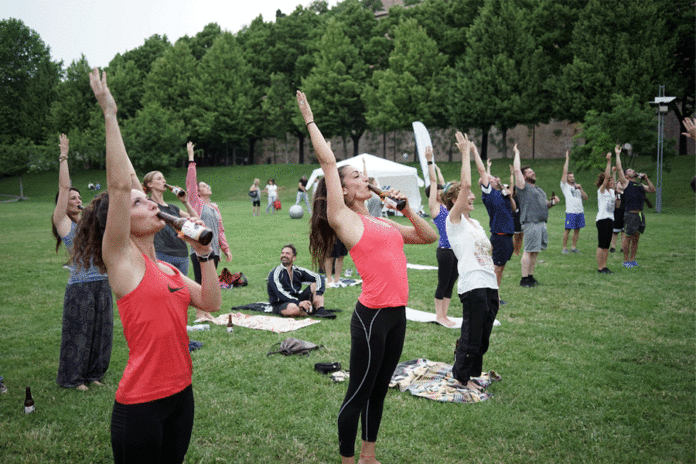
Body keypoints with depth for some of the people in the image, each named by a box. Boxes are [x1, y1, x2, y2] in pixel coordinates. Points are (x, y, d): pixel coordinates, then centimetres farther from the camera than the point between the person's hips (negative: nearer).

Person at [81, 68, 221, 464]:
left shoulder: (166, 268, 11)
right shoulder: (122, 258, -9)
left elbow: (211, 303, 7)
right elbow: (118, 185, -20)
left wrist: (204, 253, 1)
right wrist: (110, 113, -18)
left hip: (181, 393, 7)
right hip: (141, 404, -7)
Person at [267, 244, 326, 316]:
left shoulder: (298, 271, 6)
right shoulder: (274, 273, -10)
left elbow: (318, 278, 4)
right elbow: (280, 293, -22)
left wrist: (318, 294, -16)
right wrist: (298, 303, -33)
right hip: (280, 304, -6)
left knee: (315, 285, -4)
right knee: (293, 308, -40)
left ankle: (320, 310, -21)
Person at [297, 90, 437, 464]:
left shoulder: (382, 222, 16)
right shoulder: (343, 219, -5)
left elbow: (429, 237, 21)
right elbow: (327, 160, -9)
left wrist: (406, 209, 9)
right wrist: (309, 119, -1)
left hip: (397, 314, 8)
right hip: (372, 316, -7)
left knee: (379, 390, 18)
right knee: (359, 394, 4)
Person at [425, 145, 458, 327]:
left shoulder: (445, 206, 15)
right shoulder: (434, 207, -4)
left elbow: (442, 183, 24)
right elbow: (433, 182, -8)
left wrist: (435, 166, 29)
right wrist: (429, 161, -10)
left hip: (455, 249, 8)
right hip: (444, 250, -8)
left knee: (451, 284, 12)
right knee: (443, 283, 1)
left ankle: (444, 315, 21)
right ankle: (439, 315, 13)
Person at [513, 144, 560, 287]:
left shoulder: (539, 190, 25)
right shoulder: (523, 186, 0)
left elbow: (545, 205, 29)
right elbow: (516, 169, -9)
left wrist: (552, 202, 7)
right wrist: (517, 153, 0)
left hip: (541, 223, 8)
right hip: (530, 222, -8)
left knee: (535, 251, 9)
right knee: (529, 251, -9)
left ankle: (530, 276, 16)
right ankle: (524, 279, -6)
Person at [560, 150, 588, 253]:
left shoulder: (577, 186, 19)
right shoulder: (565, 186, 5)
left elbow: (585, 198, 13)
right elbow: (564, 172, -4)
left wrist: (580, 189, 1)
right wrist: (567, 159, -2)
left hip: (580, 211, 5)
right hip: (570, 211, -5)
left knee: (577, 230, 7)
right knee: (567, 230, -5)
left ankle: (574, 247, 15)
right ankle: (565, 248, 2)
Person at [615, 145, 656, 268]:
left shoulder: (640, 185, 20)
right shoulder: (625, 182, 2)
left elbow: (653, 190, 18)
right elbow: (619, 168, -5)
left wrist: (646, 179, 11)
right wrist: (618, 154, 0)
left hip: (640, 214, 6)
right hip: (630, 214, -6)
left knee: (636, 238, 10)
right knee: (628, 238, -2)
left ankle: (632, 259, 18)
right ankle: (626, 260, 5)